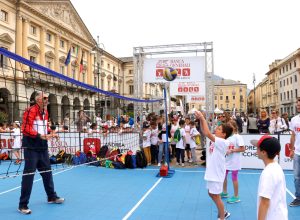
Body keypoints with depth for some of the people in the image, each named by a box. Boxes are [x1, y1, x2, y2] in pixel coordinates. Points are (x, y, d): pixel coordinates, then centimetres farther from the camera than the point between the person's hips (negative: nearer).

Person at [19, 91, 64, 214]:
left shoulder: (45, 112, 11)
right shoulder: (30, 111, -16)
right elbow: (25, 129, -23)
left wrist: (50, 132, 4)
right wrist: (40, 135, -29)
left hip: (42, 147, 9)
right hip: (31, 147, -8)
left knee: (47, 172, 17)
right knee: (29, 174, -4)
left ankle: (52, 197, 33)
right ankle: (23, 205, 7)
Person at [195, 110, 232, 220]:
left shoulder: (223, 142, -22)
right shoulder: (217, 140, 3)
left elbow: (207, 134, -31)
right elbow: (206, 133, 6)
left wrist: (202, 118, -28)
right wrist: (201, 119, -7)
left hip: (216, 173, -9)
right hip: (212, 172, 9)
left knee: (215, 196, 3)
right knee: (211, 194, 20)